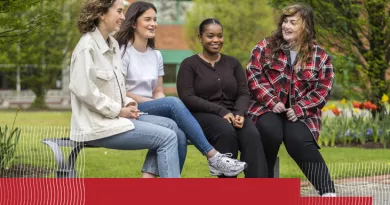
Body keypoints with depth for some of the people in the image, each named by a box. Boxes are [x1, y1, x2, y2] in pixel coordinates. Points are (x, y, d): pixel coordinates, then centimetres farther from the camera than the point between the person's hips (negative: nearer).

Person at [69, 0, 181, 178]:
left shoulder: (112, 45, 13)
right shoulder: (87, 47, -15)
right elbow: (84, 90, -22)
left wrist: (127, 103, 4)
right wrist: (119, 110, -15)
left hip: (114, 117, 9)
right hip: (97, 125, -9)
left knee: (169, 125, 3)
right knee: (167, 137, -13)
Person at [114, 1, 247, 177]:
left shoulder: (156, 55, 16)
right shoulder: (122, 52, -4)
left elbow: (158, 92, 15)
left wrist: (161, 106, -8)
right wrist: (152, 103, -14)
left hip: (152, 112, 6)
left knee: (179, 136, -28)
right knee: (173, 103, -31)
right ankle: (213, 157, -29)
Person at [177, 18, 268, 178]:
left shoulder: (232, 63, 18)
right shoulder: (189, 64, 4)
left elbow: (244, 94, 11)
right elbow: (187, 98, -7)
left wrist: (240, 113, -13)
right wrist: (220, 111, -18)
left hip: (232, 115, 4)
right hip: (201, 116, -3)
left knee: (252, 135, -31)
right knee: (226, 132, -38)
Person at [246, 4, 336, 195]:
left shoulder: (320, 56, 5)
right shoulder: (266, 47, 6)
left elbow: (322, 90, 0)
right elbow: (253, 75, -3)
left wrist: (299, 109, -14)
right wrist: (272, 101, -15)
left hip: (300, 113, 0)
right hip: (267, 108, 0)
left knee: (299, 140, -31)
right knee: (270, 132, -33)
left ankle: (327, 192, -35)